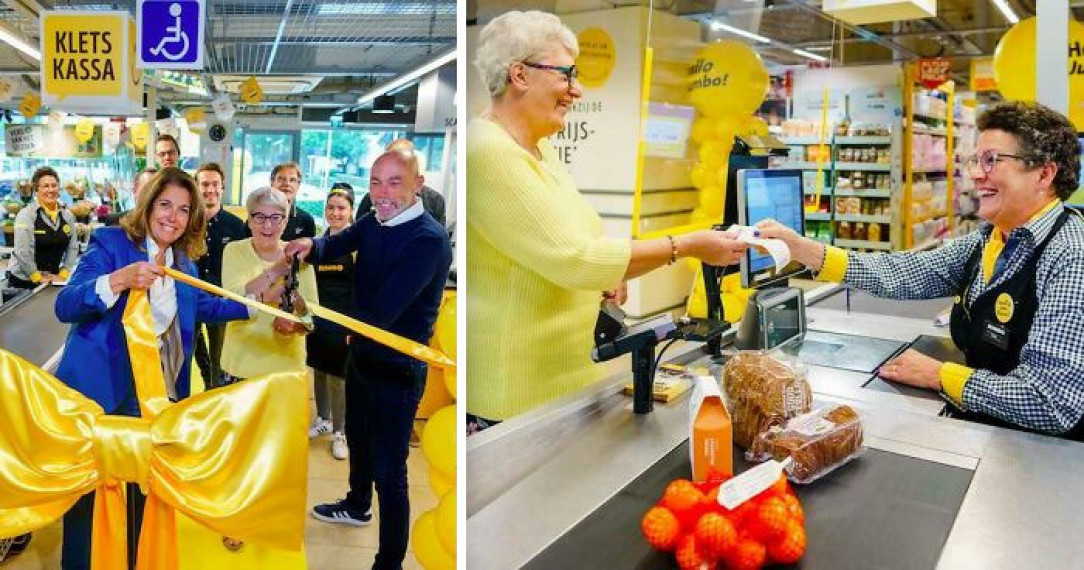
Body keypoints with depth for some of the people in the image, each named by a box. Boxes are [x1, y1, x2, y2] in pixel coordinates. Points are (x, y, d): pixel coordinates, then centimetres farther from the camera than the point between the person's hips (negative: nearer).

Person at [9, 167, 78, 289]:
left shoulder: (67, 216, 4)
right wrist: (38, 277, -14)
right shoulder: (26, 214, -11)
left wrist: (63, 274, -5)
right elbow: (23, 252, -17)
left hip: (53, 281, 4)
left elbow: (73, 248, 4)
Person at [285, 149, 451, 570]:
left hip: (398, 370, -8)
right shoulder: (374, 222, -1)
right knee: (357, 439, 29)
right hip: (362, 355, 9)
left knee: (388, 469, 0)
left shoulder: (429, 240, -27)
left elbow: (379, 315, -31)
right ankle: (357, 507, 55)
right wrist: (310, 246, -24)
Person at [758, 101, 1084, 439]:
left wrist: (938, 375, -17)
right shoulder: (988, 239, 3)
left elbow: (1053, 403, -28)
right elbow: (899, 274, -4)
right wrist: (797, 247, -11)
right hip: (978, 429, 6)